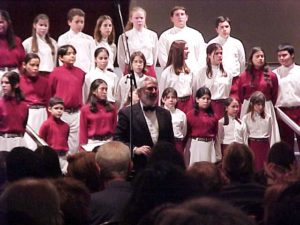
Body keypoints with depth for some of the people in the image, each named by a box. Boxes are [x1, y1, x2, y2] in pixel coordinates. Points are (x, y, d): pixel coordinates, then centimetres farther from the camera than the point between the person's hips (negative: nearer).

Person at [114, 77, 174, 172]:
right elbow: (117, 139, -6)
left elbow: (170, 142, 17)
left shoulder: (165, 114, 14)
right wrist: (135, 149, -18)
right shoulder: (126, 113, -2)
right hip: (137, 168, -4)